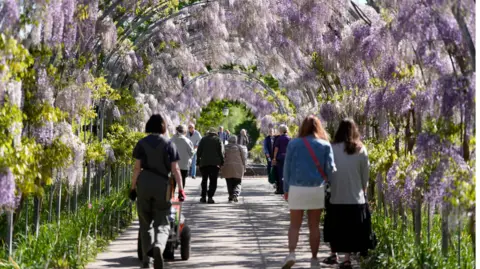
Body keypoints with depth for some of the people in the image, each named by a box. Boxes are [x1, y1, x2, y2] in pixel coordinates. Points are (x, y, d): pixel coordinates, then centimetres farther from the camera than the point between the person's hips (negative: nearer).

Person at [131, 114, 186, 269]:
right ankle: (158, 246, -26)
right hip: (162, 184, -1)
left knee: (145, 222, 12)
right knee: (162, 223, 5)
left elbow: (137, 167, 0)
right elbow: (175, 169, -2)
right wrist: (180, 189, 0)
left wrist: (133, 187, 6)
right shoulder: (169, 145, 1)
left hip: (144, 183, 1)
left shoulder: (142, 143, 3)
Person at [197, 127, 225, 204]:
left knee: (204, 180, 13)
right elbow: (222, 152, -2)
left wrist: (198, 161, 10)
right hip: (215, 163, -2)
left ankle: (203, 197, 10)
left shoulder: (203, 139, 8)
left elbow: (199, 151, 4)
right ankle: (210, 197, -12)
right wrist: (222, 161, 5)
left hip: (204, 163, 2)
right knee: (213, 181, -1)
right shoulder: (218, 140, 3)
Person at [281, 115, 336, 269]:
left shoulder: (294, 144, 1)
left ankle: (291, 253, -14)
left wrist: (286, 189, 13)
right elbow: (330, 169, -1)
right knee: (314, 226, 11)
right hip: (317, 189, 0)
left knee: (295, 225, 7)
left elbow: (287, 168, 4)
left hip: (297, 188, 0)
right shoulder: (325, 145, 0)